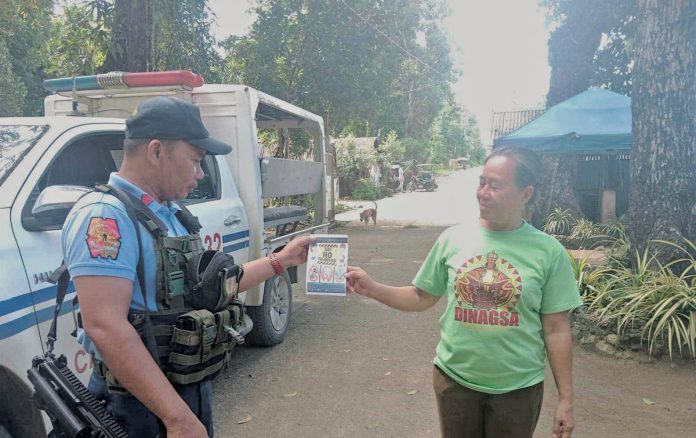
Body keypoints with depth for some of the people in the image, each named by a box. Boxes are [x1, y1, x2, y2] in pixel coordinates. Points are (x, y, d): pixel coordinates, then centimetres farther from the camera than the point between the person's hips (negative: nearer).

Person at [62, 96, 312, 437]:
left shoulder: (172, 214, 8)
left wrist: (281, 260, 17)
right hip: (139, 408, -8)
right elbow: (105, 327, -29)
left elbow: (212, 286, 18)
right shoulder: (104, 216, -20)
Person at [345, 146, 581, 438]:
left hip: (518, 388, -1)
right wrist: (372, 288, -11)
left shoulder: (548, 251, -9)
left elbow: (556, 329, -4)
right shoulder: (453, 238, -5)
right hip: (453, 379, 2)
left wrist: (566, 398, -2)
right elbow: (422, 297, 3)